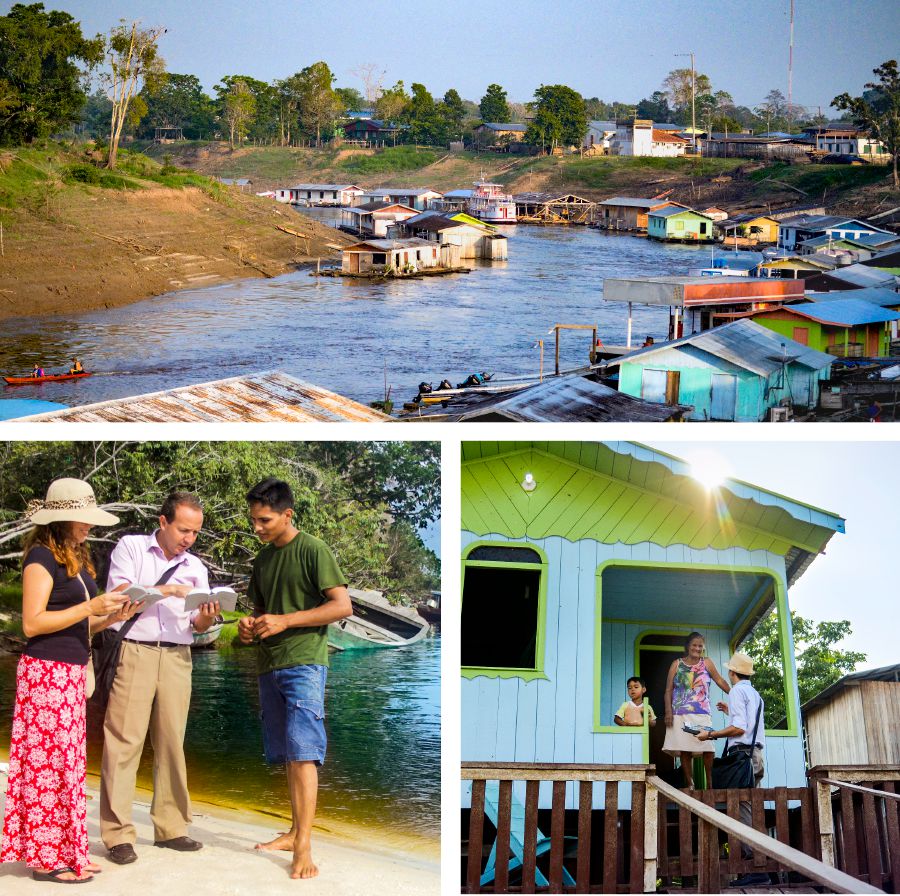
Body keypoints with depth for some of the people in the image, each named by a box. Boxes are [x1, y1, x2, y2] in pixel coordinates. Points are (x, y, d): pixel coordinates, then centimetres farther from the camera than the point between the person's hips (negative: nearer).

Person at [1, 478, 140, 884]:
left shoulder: (78, 558, 15)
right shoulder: (42, 556, -11)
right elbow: (33, 622, -17)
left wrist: (113, 616, 2)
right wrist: (90, 607, -20)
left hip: (72, 673, 9)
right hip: (46, 671, -9)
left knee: (69, 762, 10)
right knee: (49, 762, -6)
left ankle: (65, 852, 15)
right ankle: (47, 858, -1)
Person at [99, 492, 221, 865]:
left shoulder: (195, 566, 16)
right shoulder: (130, 547, 5)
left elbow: (196, 625, 11)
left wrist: (205, 618, -11)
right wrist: (166, 590, -17)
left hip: (176, 658, 4)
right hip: (133, 652, -4)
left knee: (172, 743, 4)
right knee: (124, 743, -7)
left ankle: (170, 827, 11)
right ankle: (118, 834, -7)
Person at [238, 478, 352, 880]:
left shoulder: (313, 551, -6)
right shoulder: (263, 559, 15)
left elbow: (342, 606, -12)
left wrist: (285, 621, -17)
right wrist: (250, 625, 2)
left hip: (304, 662, -7)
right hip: (269, 665, 7)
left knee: (301, 752, -14)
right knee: (286, 756, 9)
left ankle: (304, 847, -17)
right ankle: (295, 831, 16)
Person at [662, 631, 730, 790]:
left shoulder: (706, 663, 10)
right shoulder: (677, 664, 9)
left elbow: (720, 681, 11)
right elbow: (668, 690, 7)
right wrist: (668, 711, -3)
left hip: (702, 714, 0)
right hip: (681, 714, 0)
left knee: (708, 749, -11)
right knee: (685, 750, -1)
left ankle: (710, 783, -3)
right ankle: (689, 785, 5)